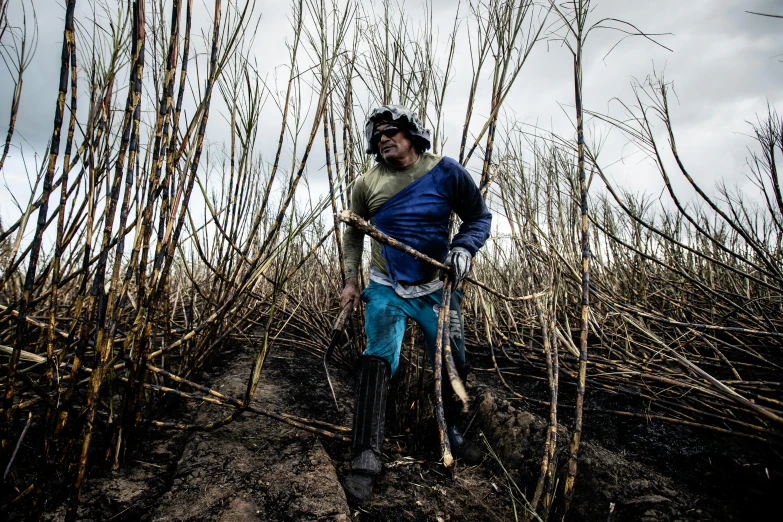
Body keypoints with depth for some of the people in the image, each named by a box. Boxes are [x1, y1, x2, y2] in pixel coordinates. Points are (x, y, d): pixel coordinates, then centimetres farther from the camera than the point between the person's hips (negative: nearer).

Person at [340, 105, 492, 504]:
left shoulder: (445, 171, -8)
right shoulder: (367, 184, -3)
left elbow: (479, 216, 1)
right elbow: (352, 233, 11)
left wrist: (464, 247, -18)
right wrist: (351, 280, 6)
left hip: (436, 288, 1)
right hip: (386, 288, 0)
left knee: (453, 366, 9)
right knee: (378, 360, -17)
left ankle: (452, 432, 38)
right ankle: (366, 459, -10)